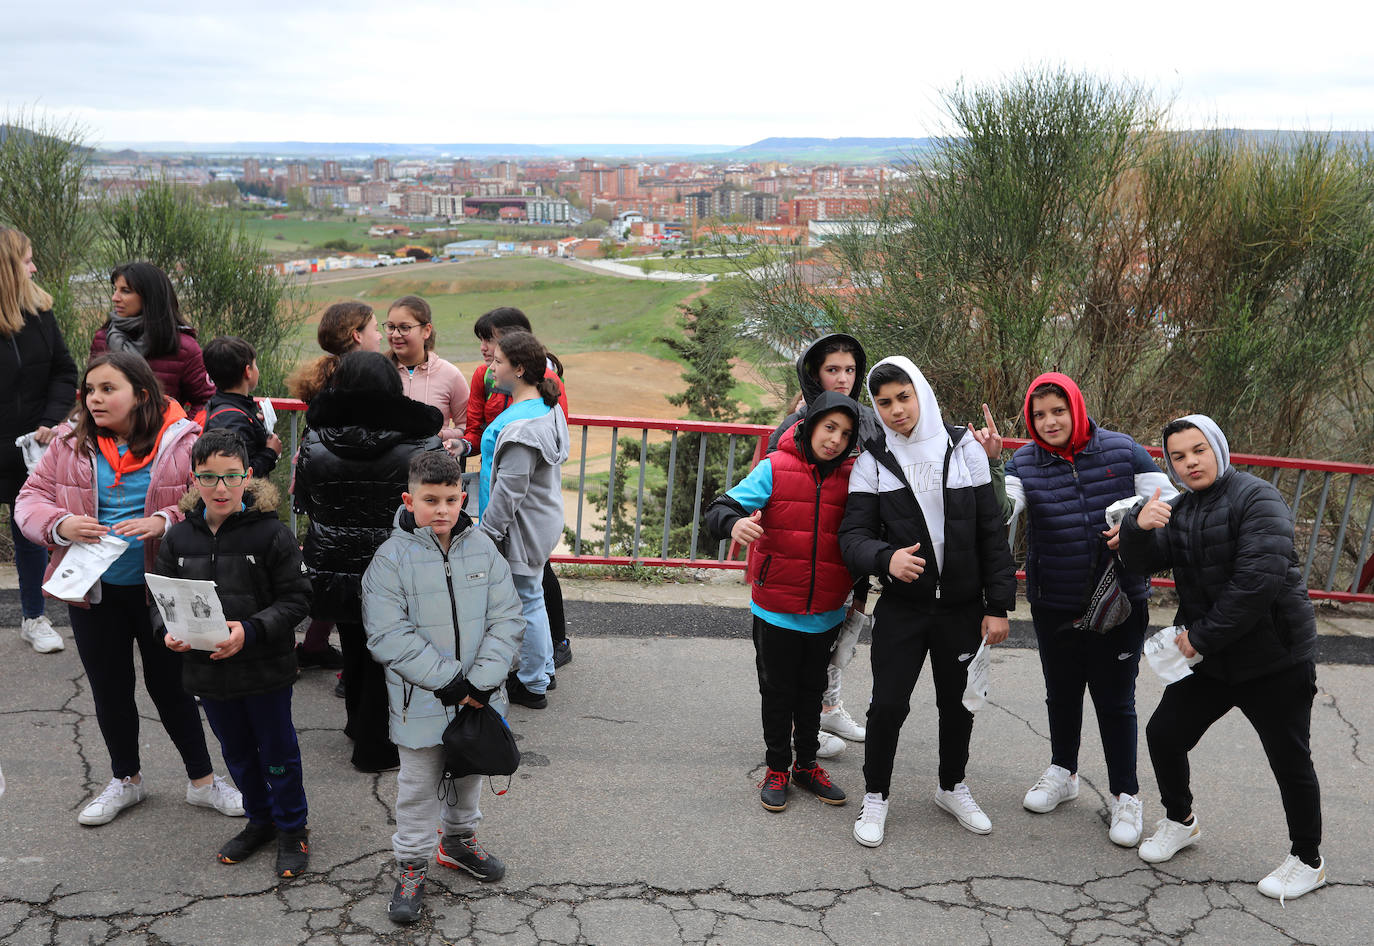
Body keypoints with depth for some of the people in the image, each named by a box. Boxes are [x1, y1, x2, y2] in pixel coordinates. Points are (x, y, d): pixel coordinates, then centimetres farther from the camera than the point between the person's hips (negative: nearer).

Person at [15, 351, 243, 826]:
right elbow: (30, 499, 1)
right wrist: (60, 524, -21)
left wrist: (165, 521, -30)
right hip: (94, 591, 3)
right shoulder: (70, 445, -2)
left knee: (171, 685, 10)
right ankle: (126, 779, 40)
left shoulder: (182, 441, -11)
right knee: (110, 689, 18)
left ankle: (202, 780, 29)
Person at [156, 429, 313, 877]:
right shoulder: (179, 537, -2)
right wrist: (170, 631, -12)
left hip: (265, 669, -4)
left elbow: (295, 599, -14)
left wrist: (250, 630, -26)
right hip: (207, 670, 5)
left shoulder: (271, 533, -15)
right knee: (237, 752, 21)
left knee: (278, 752, 10)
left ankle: (292, 830, 29)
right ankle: (260, 820, 41)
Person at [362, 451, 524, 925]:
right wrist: (448, 681, -21)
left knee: (468, 774, 22)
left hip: (478, 696, 4)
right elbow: (389, 636, -19)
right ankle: (412, 865, 29)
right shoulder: (392, 558, -14)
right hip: (421, 702, -3)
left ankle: (459, 841, 46)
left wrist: (481, 680, -16)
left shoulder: (482, 549, -4)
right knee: (418, 785, 10)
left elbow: (507, 619, -6)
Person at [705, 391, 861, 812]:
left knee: (812, 691, 19)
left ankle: (807, 764, 36)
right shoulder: (776, 469, -11)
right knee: (777, 693, 12)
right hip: (776, 612, -3)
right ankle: (777, 768, 29)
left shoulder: (853, 478, -2)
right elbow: (720, 508, -15)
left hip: (826, 615, 3)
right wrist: (734, 524, -37)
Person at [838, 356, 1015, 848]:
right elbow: (853, 534, -8)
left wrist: (998, 605, -3)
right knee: (888, 704, -2)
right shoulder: (873, 460, -4)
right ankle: (875, 795, 20)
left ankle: (952, 787, 37)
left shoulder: (965, 448, -2)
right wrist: (886, 558, -30)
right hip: (902, 607, -1)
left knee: (958, 702, 14)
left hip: (963, 606, 1)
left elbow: (992, 531, 0)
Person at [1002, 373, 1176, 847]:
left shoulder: (1122, 451, -7)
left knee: (1115, 700, 5)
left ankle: (1125, 795, 21)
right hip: (1054, 605, 2)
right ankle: (1063, 773, 40)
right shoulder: (1024, 463, -5)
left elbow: (1168, 504, 0)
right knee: (1061, 693, 19)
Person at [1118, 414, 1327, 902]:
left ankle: (1307, 860, 24)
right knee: (1164, 733, 8)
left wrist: (1203, 636, -21)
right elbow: (1145, 563, -2)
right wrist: (1139, 527, -25)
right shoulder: (1178, 510, 11)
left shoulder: (1256, 498, -14)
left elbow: (1259, 578, -25)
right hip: (1209, 658, 7)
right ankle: (1180, 820, 32)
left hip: (1275, 659, -7)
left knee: (1290, 760, 4)